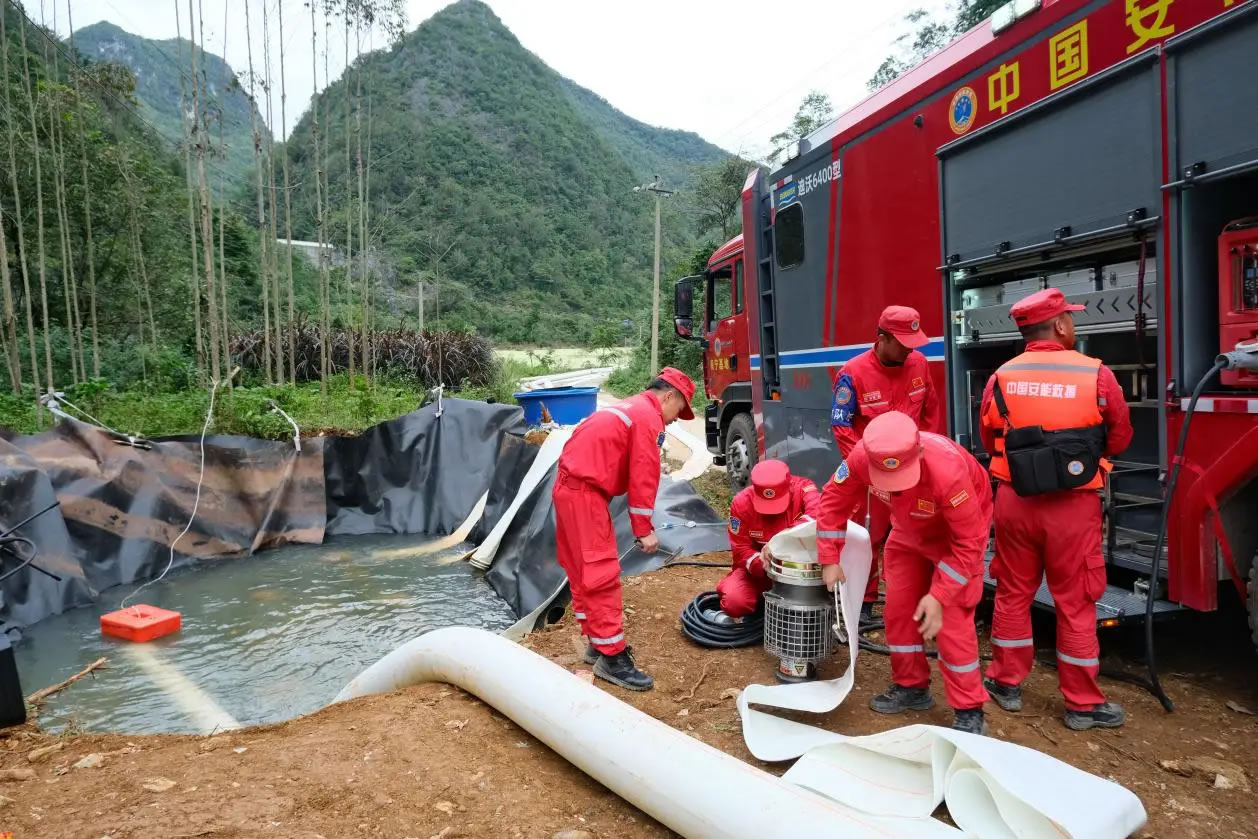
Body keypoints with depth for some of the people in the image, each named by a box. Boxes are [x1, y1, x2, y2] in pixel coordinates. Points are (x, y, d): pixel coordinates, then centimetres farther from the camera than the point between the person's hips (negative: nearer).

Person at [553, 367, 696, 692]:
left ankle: (598, 642, 27)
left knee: (585, 571, 16)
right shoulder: (648, 416, -9)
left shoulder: (627, 409, 21)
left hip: (570, 488, 11)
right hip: (584, 492, -11)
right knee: (602, 574, -7)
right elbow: (644, 476, -14)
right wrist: (644, 529, -10)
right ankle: (611, 657, -1)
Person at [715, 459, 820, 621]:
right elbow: (740, 549, -14)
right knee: (735, 602, -26)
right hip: (757, 568, 0)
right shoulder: (742, 503, -18)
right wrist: (762, 563, -36)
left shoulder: (803, 488, -21)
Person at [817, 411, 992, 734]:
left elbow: (969, 542, -32)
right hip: (909, 532, 5)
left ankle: (969, 711, 5)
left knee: (952, 619, -10)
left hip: (959, 533, -5)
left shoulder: (948, 471, -43)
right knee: (898, 609, 7)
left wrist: (939, 596, -32)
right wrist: (830, 559, -15)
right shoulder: (862, 456, -33)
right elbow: (834, 500, -15)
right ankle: (911, 687, 26)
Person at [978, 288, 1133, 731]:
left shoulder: (1001, 378, -2)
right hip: (1073, 505, -2)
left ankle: (1007, 683, 27)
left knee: (1013, 593, 15)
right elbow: (1119, 439, 3)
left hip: (1014, 500, 2)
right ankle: (1083, 704, 21)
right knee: (1076, 603, 8)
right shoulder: (1097, 375, -9)